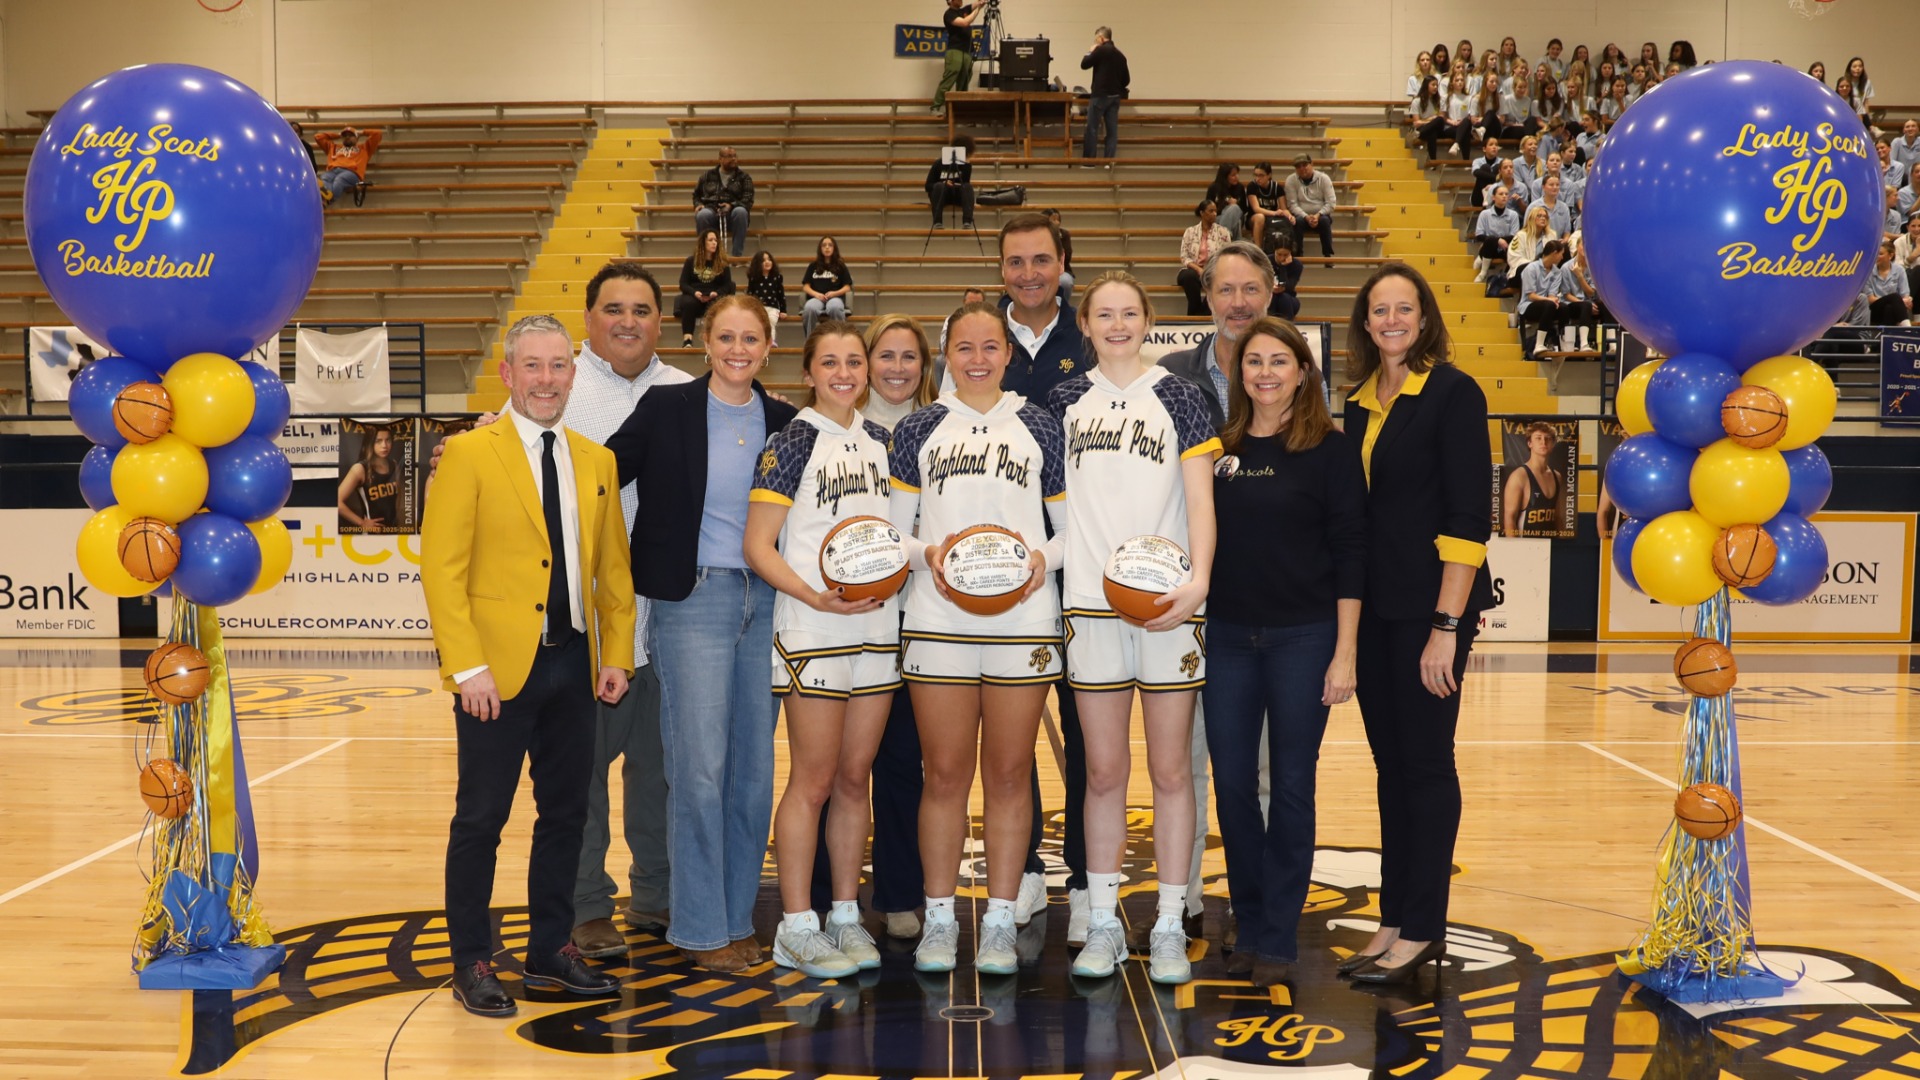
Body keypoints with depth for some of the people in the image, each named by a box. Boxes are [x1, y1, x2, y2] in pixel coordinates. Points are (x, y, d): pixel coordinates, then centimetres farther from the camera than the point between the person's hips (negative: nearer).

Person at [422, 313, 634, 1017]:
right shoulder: (469, 454, -5)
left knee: (566, 814, 12)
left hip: (573, 666, 5)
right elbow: (441, 568, -10)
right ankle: (471, 966, 15)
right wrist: (467, 666, -16)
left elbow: (613, 568, 15)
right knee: (481, 819, 3)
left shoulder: (596, 462, 12)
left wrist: (617, 654, 6)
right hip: (498, 668, -5)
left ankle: (551, 952, 25)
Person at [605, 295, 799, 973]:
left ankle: (736, 917, 20)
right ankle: (700, 929, 7)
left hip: (765, 600, 4)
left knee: (756, 766, 7)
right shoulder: (666, 408, 0)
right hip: (693, 599, -4)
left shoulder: (783, 423, 10)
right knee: (700, 767, -5)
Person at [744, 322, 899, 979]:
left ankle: (847, 917, 20)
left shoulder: (880, 441, 13)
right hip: (813, 631, -5)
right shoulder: (793, 443, -4)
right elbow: (758, 546, -8)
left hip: (877, 625, 5)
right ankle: (796, 927, 8)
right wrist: (812, 594, -21)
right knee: (813, 780, -1)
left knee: (855, 777, 10)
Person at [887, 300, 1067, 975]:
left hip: (1024, 621, 0)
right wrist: (928, 553, -10)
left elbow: (1072, 527, 11)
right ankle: (938, 919, 14)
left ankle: (1000, 921, 13)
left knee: (1010, 773, 4)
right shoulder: (918, 430, 9)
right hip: (937, 620, 0)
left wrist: (1044, 556, -9)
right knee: (945, 773, 3)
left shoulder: (1040, 427, 10)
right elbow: (893, 531, 9)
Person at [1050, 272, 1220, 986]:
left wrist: (1198, 581, -16)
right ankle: (1103, 923, 15)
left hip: (1168, 603, -1)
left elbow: (1200, 499, -2)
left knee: (1170, 770, 4)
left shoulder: (1177, 396, 4)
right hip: (1090, 602, 2)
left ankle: (1169, 927, 12)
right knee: (1103, 772, 6)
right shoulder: (1066, 399, 11)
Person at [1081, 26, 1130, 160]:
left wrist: (1090, 52, 11)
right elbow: (1127, 79, 12)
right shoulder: (1120, 54, 11)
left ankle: (1088, 160, -3)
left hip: (1100, 95, -6)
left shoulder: (1101, 50, -9)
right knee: (1112, 130, 4)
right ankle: (1109, 160, 1)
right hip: (1115, 97, 6)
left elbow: (1084, 65, -4)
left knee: (1092, 129, -2)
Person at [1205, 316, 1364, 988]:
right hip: (1227, 637, 3)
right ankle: (1249, 926, 21)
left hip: (1303, 637, -3)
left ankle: (1278, 938, 13)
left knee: (1291, 787, 3)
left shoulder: (1331, 449, -3)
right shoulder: (1218, 448, 7)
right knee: (1232, 784, 6)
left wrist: (1344, 652, -10)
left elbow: (1349, 552, -5)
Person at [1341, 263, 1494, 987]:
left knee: (1426, 763, 0)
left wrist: (1447, 624, -18)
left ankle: (1422, 929, 9)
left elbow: (1468, 516, -13)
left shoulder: (1453, 393, -7)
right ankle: (1396, 919, 19)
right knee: (1390, 764, 10)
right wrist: (1344, 620, 10)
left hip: (1430, 607, -6)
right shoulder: (1359, 403, 12)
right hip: (1371, 607, 6)